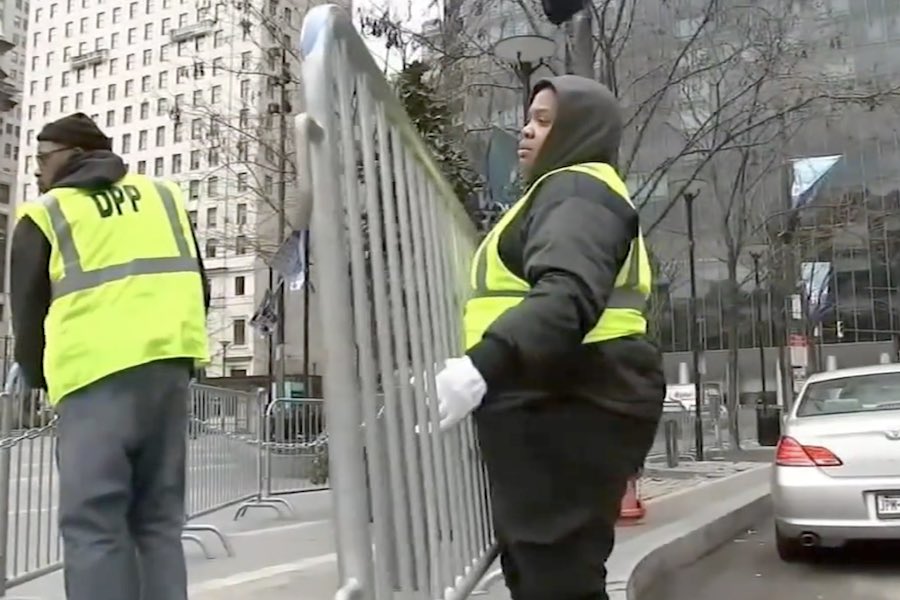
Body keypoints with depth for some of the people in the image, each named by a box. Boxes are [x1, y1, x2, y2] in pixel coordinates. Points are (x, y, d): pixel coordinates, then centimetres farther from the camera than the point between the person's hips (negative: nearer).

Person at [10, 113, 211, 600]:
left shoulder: (44, 214, 9)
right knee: (159, 520, 11)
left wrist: (39, 379, 28)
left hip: (96, 372, -4)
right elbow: (199, 288, 20)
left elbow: (27, 312, 13)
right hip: (169, 364, 5)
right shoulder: (164, 196, 21)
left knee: (92, 524, -2)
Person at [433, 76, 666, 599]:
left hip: (566, 413, -11)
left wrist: (483, 365, -39)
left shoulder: (576, 191, -6)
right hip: (557, 411, 11)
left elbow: (569, 296, -25)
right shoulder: (564, 194, 28)